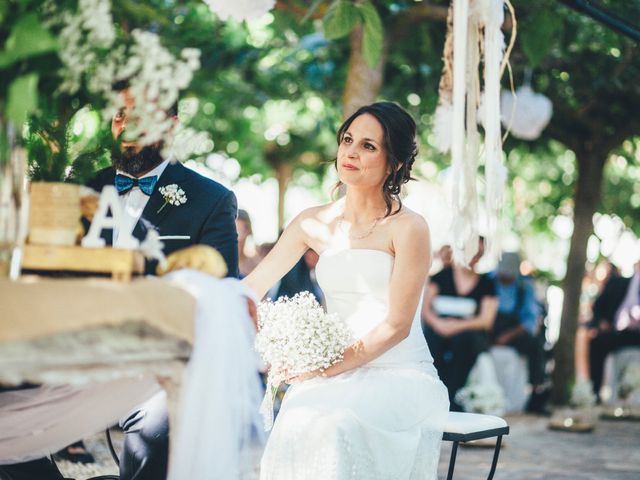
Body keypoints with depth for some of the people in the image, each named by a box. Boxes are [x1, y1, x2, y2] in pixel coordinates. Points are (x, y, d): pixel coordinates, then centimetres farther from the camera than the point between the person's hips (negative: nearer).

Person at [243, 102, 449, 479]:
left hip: (400, 375, -3)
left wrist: (330, 367, -17)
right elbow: (252, 287, 9)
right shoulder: (315, 223, 8)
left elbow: (396, 326, -9)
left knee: (339, 428, -34)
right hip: (334, 378, 3)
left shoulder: (408, 228, -6)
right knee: (298, 425, -29)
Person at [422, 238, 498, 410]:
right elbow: (425, 308, 6)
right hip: (438, 329, 0)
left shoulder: (486, 284, 10)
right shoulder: (441, 276, 11)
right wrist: (438, 323, -17)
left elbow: (486, 321, 0)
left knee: (463, 339, -37)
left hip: (469, 333, 0)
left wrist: (458, 326, -18)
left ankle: (451, 399, -36)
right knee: (431, 338, -36)